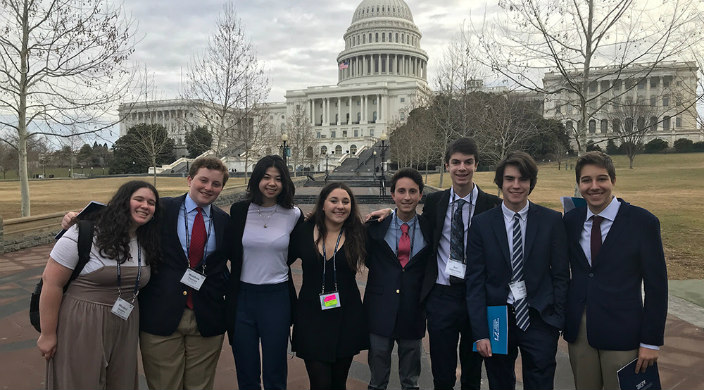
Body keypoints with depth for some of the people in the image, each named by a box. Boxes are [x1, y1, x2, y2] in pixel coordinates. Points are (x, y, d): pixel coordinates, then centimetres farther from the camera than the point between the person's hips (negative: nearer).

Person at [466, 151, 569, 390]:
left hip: (539, 319, 0)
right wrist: (480, 333, -7)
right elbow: (475, 281, -3)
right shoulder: (481, 223, -3)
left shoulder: (552, 220, -1)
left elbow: (561, 275, 2)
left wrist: (558, 321, -2)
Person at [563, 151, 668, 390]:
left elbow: (656, 285, -7)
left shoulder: (643, 222, -8)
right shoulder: (570, 221, 2)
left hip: (621, 332, -3)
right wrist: (562, 319, 4)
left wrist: (651, 341, -7)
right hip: (578, 328, 3)